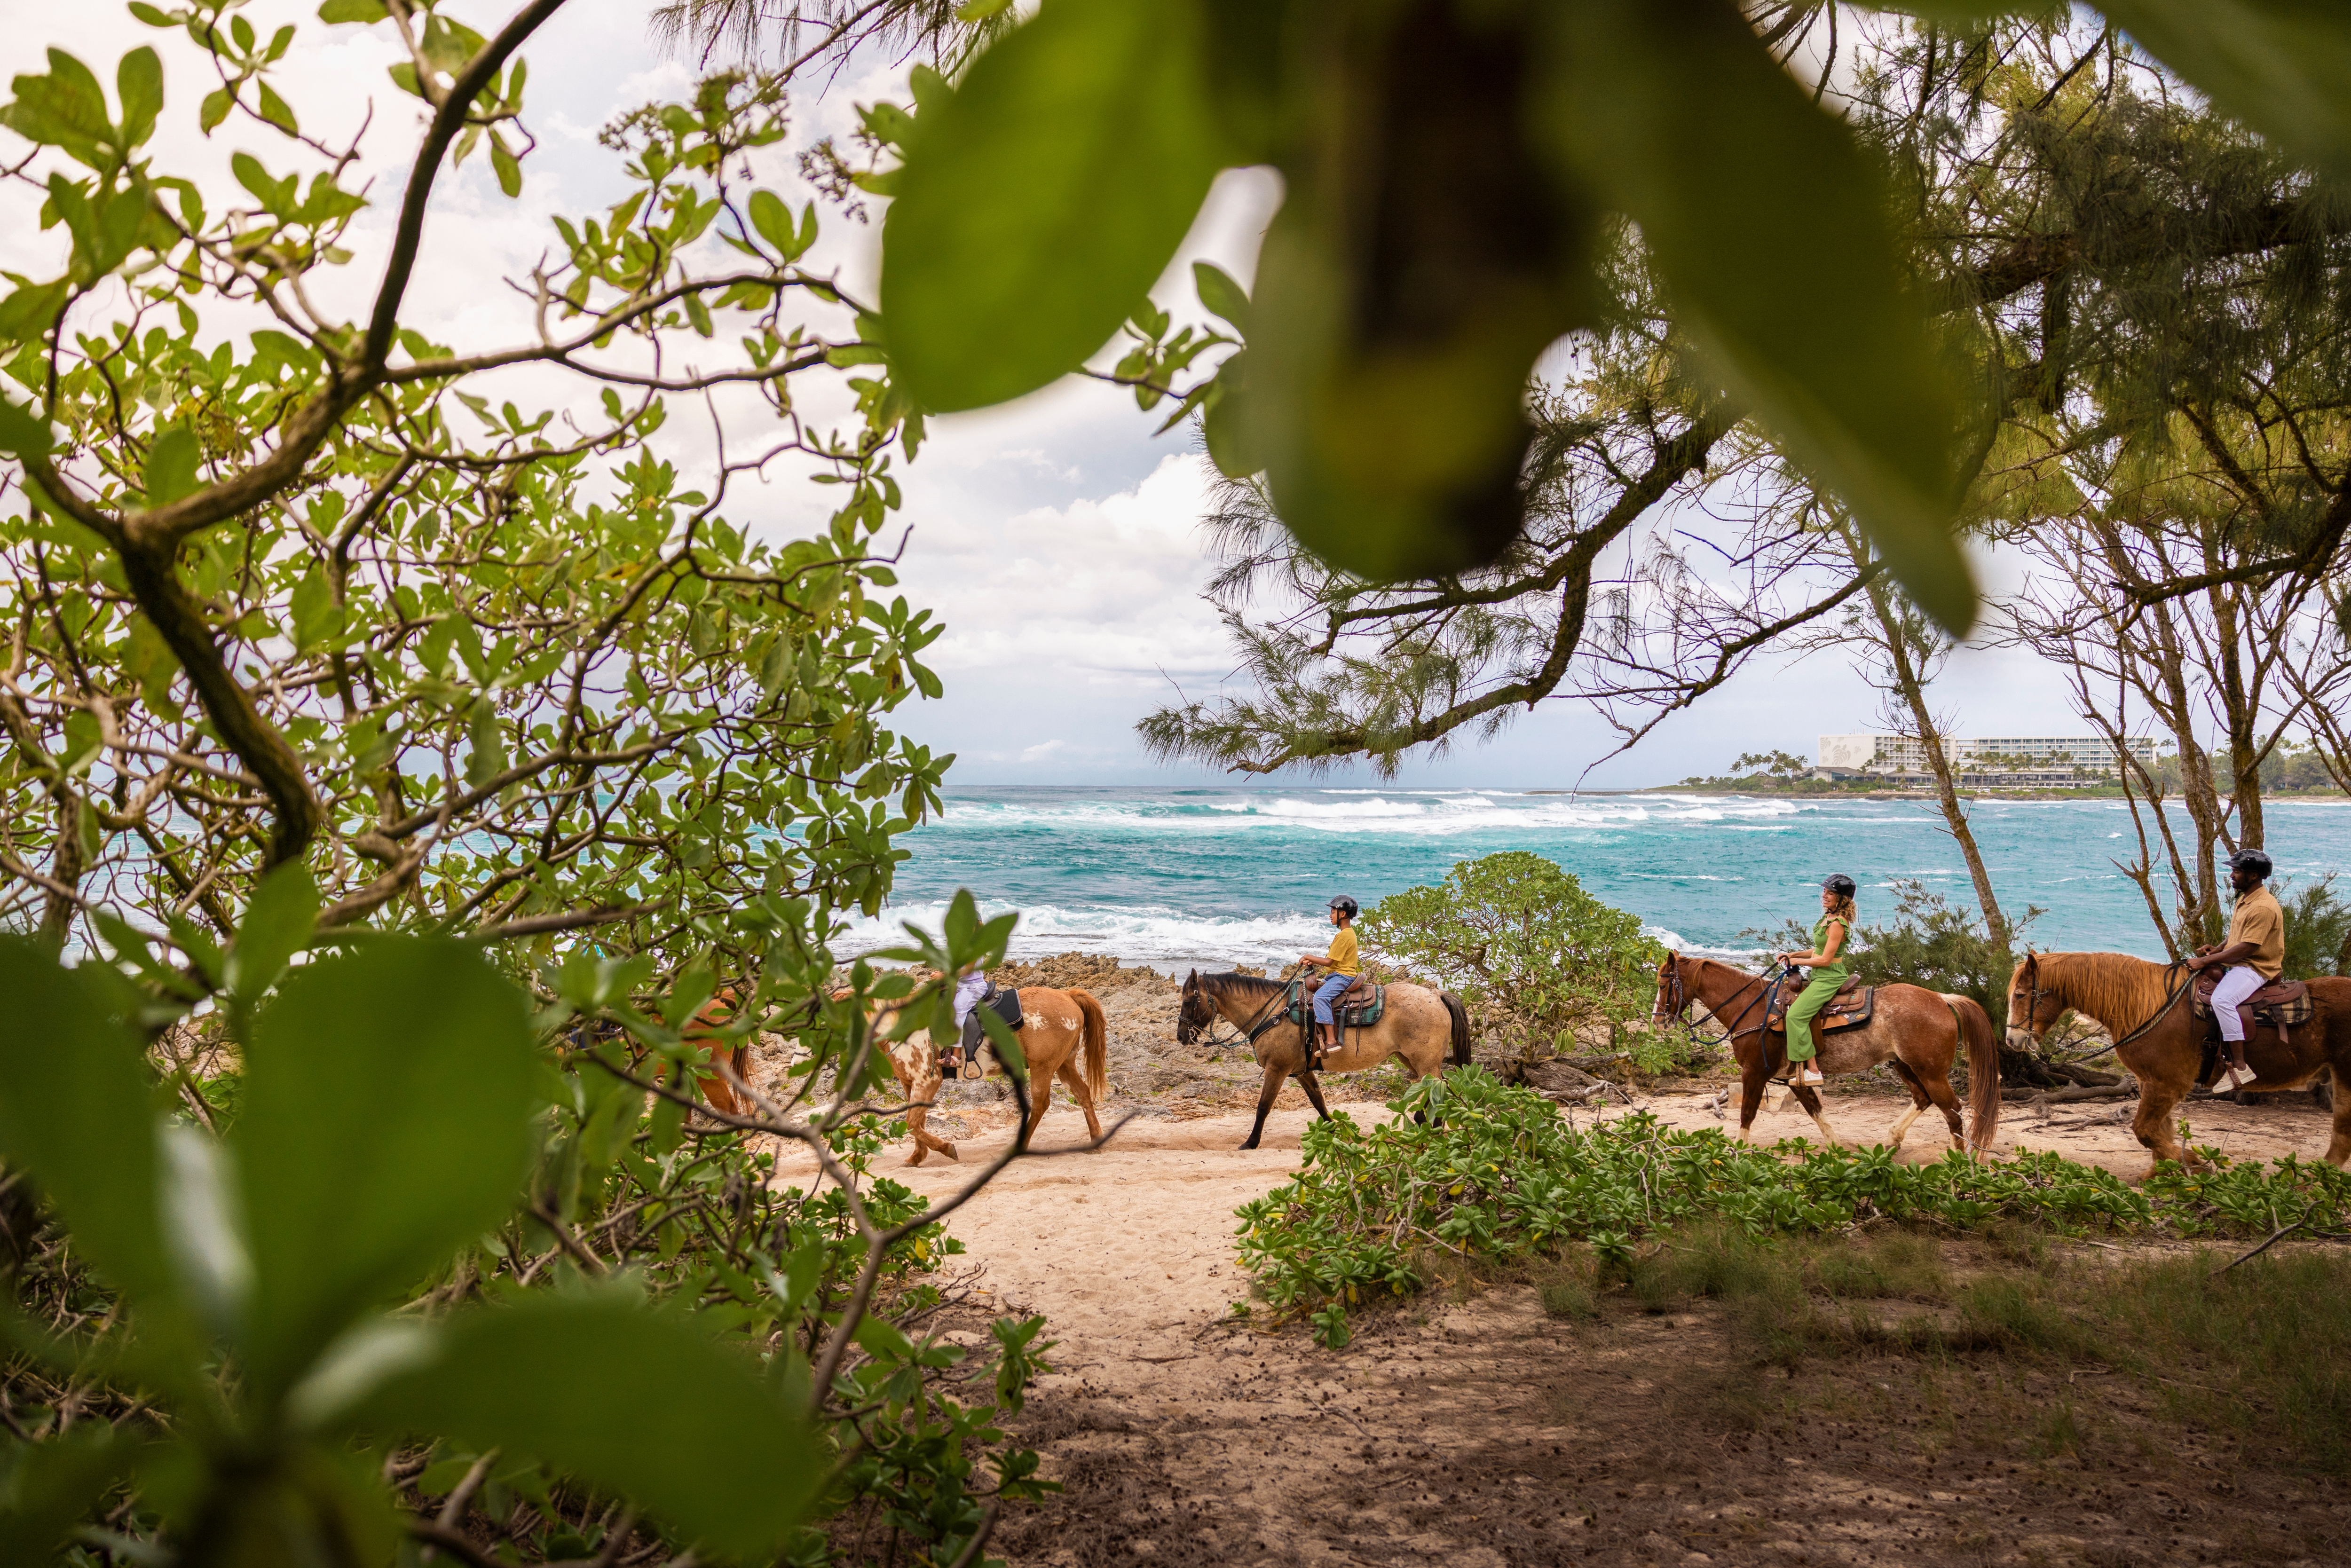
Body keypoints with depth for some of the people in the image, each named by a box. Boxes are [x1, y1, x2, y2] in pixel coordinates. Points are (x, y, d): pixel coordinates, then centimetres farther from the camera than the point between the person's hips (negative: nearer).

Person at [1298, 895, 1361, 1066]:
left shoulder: (1344, 936, -17)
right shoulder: (1349, 933, 16)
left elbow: (1329, 962, -18)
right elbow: (1333, 959, 18)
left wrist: (1309, 957, -6)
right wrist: (1314, 962, 6)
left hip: (1343, 976, -12)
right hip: (1339, 975, 12)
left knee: (1320, 997, -31)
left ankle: (1331, 1041, -37)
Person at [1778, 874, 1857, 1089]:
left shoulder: (1837, 924, -21)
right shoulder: (1829, 917, 10)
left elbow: (1825, 959, -21)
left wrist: (1796, 961, -9)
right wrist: (1793, 954, 7)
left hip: (1830, 978, -11)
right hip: (1821, 977, 11)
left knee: (1796, 1015, -19)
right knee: (1791, 1004, 18)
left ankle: (1813, 1071, -16)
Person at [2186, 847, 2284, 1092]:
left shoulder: (2263, 908, -19)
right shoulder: (2244, 899, 14)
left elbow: (2245, 949, -23)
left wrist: (2206, 961, -22)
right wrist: (2216, 949, 4)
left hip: (2255, 968, -11)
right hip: (2234, 963, 11)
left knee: (2222, 1000, -34)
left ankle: (2240, 1066, -33)